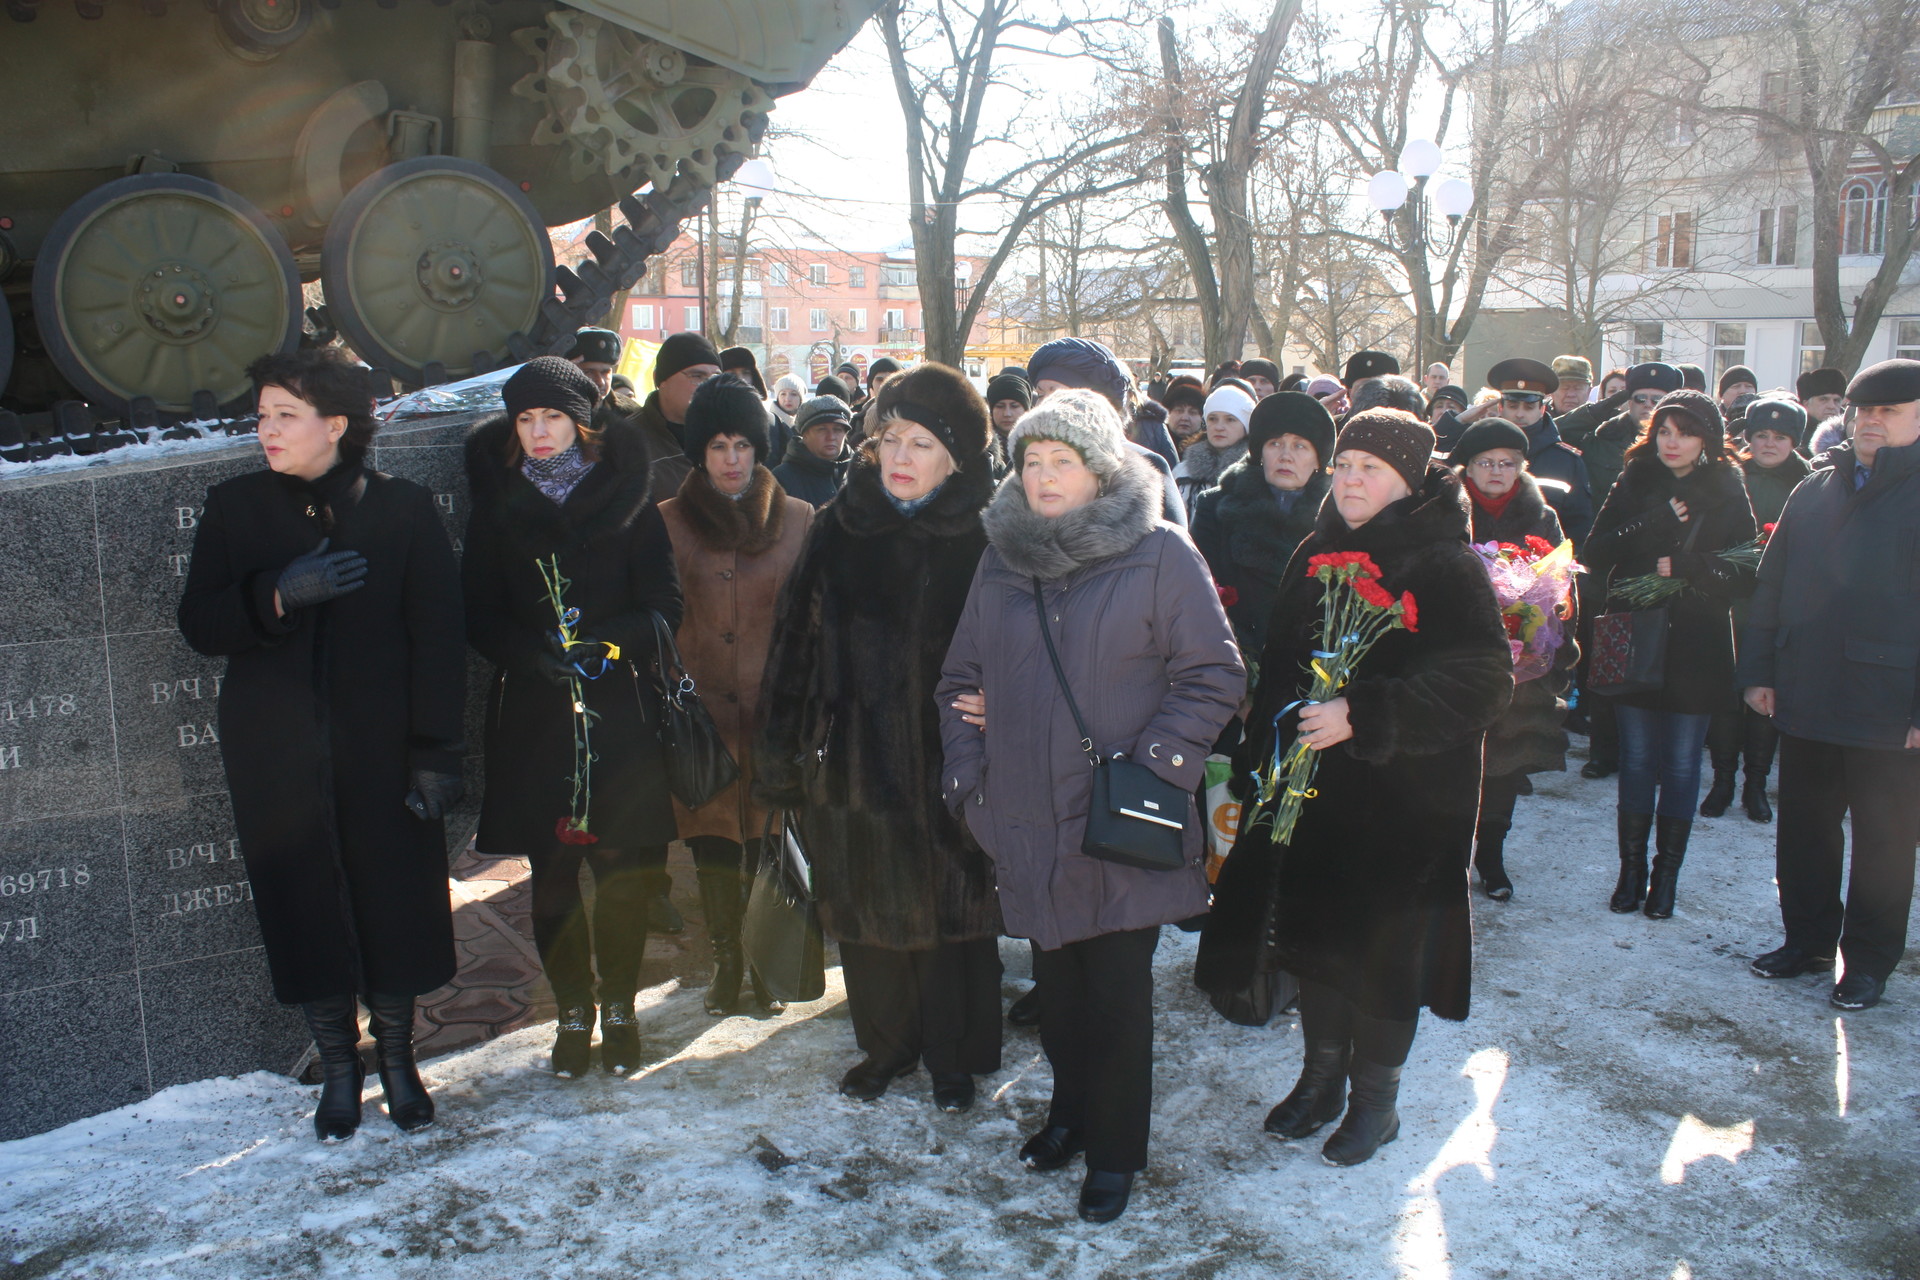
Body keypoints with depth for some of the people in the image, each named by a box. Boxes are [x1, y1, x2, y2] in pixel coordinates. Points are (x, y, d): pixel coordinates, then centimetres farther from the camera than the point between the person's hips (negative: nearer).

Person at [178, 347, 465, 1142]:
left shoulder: (402, 510, -2)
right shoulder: (235, 509, 4)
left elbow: (437, 640, -4)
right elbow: (200, 624, -1)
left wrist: (435, 751, -9)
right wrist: (277, 595, -20)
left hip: (380, 748, -1)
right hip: (276, 755, 2)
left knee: (395, 902, 5)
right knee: (304, 910, 7)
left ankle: (397, 1057, 26)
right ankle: (338, 1068, 26)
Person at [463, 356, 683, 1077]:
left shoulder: (627, 499, 4)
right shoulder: (496, 507, 9)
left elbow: (665, 605, -1)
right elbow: (478, 616, 4)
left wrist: (607, 641, -17)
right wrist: (533, 654, -15)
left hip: (619, 712, -1)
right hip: (532, 715, 1)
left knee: (623, 868, 1)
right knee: (552, 872, 5)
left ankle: (619, 1005, 19)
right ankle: (573, 1010, 20)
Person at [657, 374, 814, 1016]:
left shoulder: (797, 518, 3)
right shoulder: (669, 522, 3)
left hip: (772, 709, 0)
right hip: (701, 709, 0)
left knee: (767, 837, 5)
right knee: (712, 840, 7)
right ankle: (726, 959, 24)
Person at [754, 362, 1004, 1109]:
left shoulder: (987, 537, -7)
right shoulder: (842, 525, 0)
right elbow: (799, 639, 0)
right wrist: (786, 753, -2)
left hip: (947, 763, -2)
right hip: (854, 759, 3)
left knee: (952, 911, 11)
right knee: (868, 912, 15)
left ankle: (954, 1055, 31)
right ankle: (885, 1044, 36)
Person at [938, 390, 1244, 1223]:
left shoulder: (1159, 553, -6)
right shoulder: (1001, 560, 8)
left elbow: (1214, 677, -5)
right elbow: (961, 680, 15)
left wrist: (1154, 764, -14)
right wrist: (967, 774, 4)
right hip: (1029, 821, 4)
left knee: (1118, 987, 5)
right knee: (1056, 977, 15)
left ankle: (1115, 1150, 23)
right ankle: (1070, 1112, 37)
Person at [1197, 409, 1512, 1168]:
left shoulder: (1448, 567, -11)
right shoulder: (1317, 554, 8)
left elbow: (1481, 680, -19)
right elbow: (1280, 664, 15)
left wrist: (1365, 718, -25)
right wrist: (1259, 759, 10)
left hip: (1403, 798, -5)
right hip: (1314, 790, 6)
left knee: (1385, 948, 5)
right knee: (1316, 932, 13)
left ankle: (1375, 1098, 24)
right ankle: (1321, 1077, 33)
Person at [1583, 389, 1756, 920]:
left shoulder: (1727, 494, -1)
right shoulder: (1633, 484, 4)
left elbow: (1747, 573, -6)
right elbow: (1597, 552, -7)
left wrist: (1685, 567, -19)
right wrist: (1657, 524, -17)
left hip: (1697, 650, -1)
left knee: (1681, 765, 5)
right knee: (1637, 760, 8)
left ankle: (1666, 872, 18)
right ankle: (1632, 868, 19)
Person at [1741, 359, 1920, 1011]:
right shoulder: (1817, 489, 10)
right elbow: (1771, 584, 12)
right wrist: (1758, 670, 7)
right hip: (1807, 699, 5)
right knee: (1803, 828, 15)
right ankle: (1809, 938, 31)